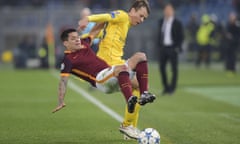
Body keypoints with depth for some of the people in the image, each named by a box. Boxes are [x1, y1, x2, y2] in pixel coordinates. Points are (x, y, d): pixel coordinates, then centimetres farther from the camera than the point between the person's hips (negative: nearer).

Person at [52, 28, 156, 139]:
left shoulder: (83, 43, 19)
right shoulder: (68, 59, -2)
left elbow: (94, 32, 35)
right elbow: (63, 81, -9)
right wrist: (61, 102, -19)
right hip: (100, 80, -9)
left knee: (140, 56, -2)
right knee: (123, 68, -38)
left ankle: (144, 94, -18)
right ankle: (130, 100, -57)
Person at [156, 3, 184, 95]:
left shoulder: (177, 23, -5)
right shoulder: (161, 22, 10)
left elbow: (181, 37, -4)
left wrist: (178, 47, -12)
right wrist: (159, 45, 11)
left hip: (172, 48, -5)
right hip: (163, 48, 5)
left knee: (174, 68, 0)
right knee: (162, 67, 3)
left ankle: (172, 88, 8)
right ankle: (166, 87, 13)